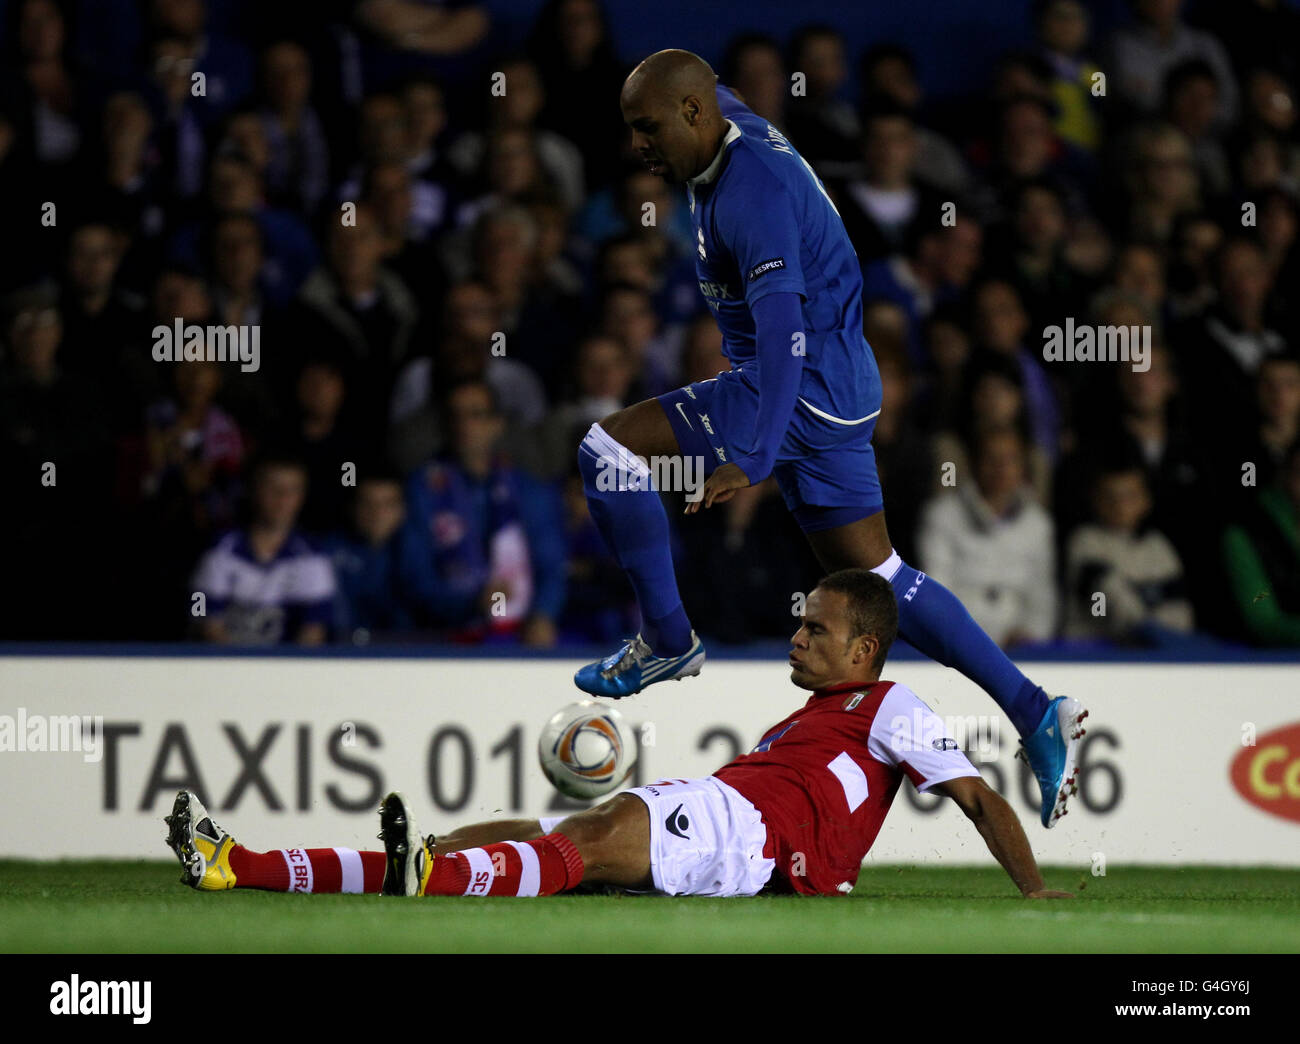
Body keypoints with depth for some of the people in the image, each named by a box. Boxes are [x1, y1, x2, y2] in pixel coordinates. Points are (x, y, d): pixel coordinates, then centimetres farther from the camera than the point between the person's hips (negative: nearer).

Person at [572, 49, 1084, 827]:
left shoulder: (752, 191, -22)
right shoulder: (737, 135, 6)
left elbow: (783, 330, -32)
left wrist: (751, 462, -39)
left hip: (800, 386, -10)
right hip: (839, 388, 10)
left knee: (609, 449, -13)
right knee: (875, 579, 11)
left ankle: (668, 641, -2)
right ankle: (1035, 714, 10)